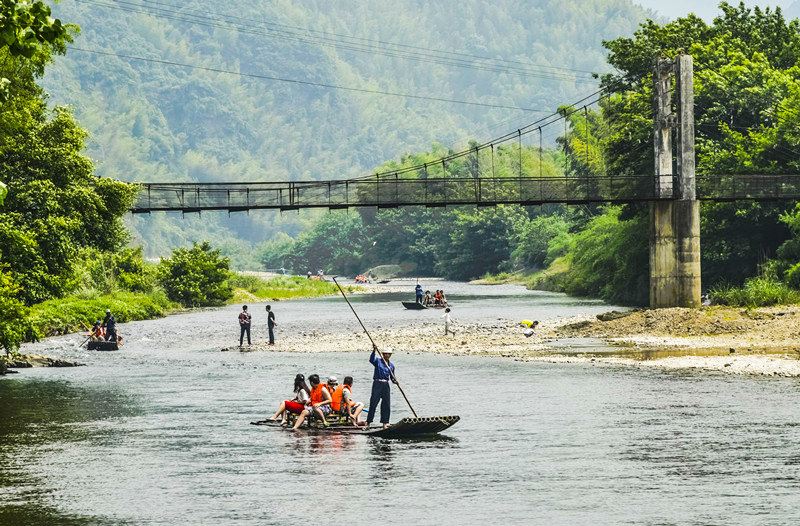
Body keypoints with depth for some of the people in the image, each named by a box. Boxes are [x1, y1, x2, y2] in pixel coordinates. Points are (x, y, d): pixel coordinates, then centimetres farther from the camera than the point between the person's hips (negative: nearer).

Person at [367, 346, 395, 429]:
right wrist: (374, 351, -38)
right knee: (373, 402, -6)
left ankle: (385, 422, 12)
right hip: (377, 383, -5)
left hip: (386, 384, 5)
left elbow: (392, 376, 19)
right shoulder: (378, 360, -1)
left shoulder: (391, 365, 14)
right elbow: (371, 360, -23)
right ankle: (368, 422, -2)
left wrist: (394, 380, -3)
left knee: (386, 404, 5)